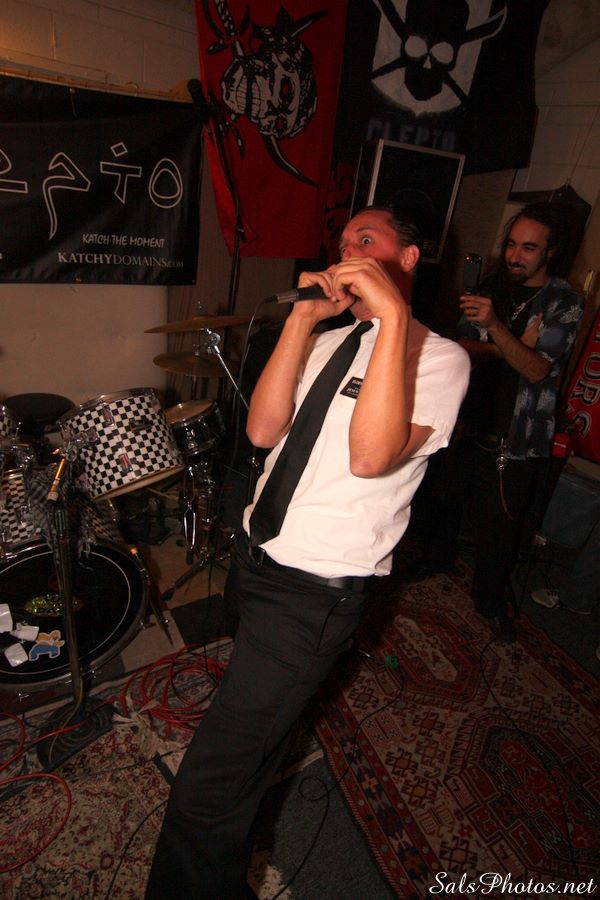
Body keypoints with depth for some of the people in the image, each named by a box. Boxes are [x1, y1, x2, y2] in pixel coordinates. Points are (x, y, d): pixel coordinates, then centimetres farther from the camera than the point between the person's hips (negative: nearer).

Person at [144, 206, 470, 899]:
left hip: (314, 594, -7)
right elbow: (263, 431, -4)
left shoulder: (439, 357, -8)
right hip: (253, 557, 7)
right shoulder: (330, 341, 11)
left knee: (206, 789, -3)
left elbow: (370, 456, -27)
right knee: (259, 711, 31)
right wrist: (302, 316, -9)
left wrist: (393, 313, -26)